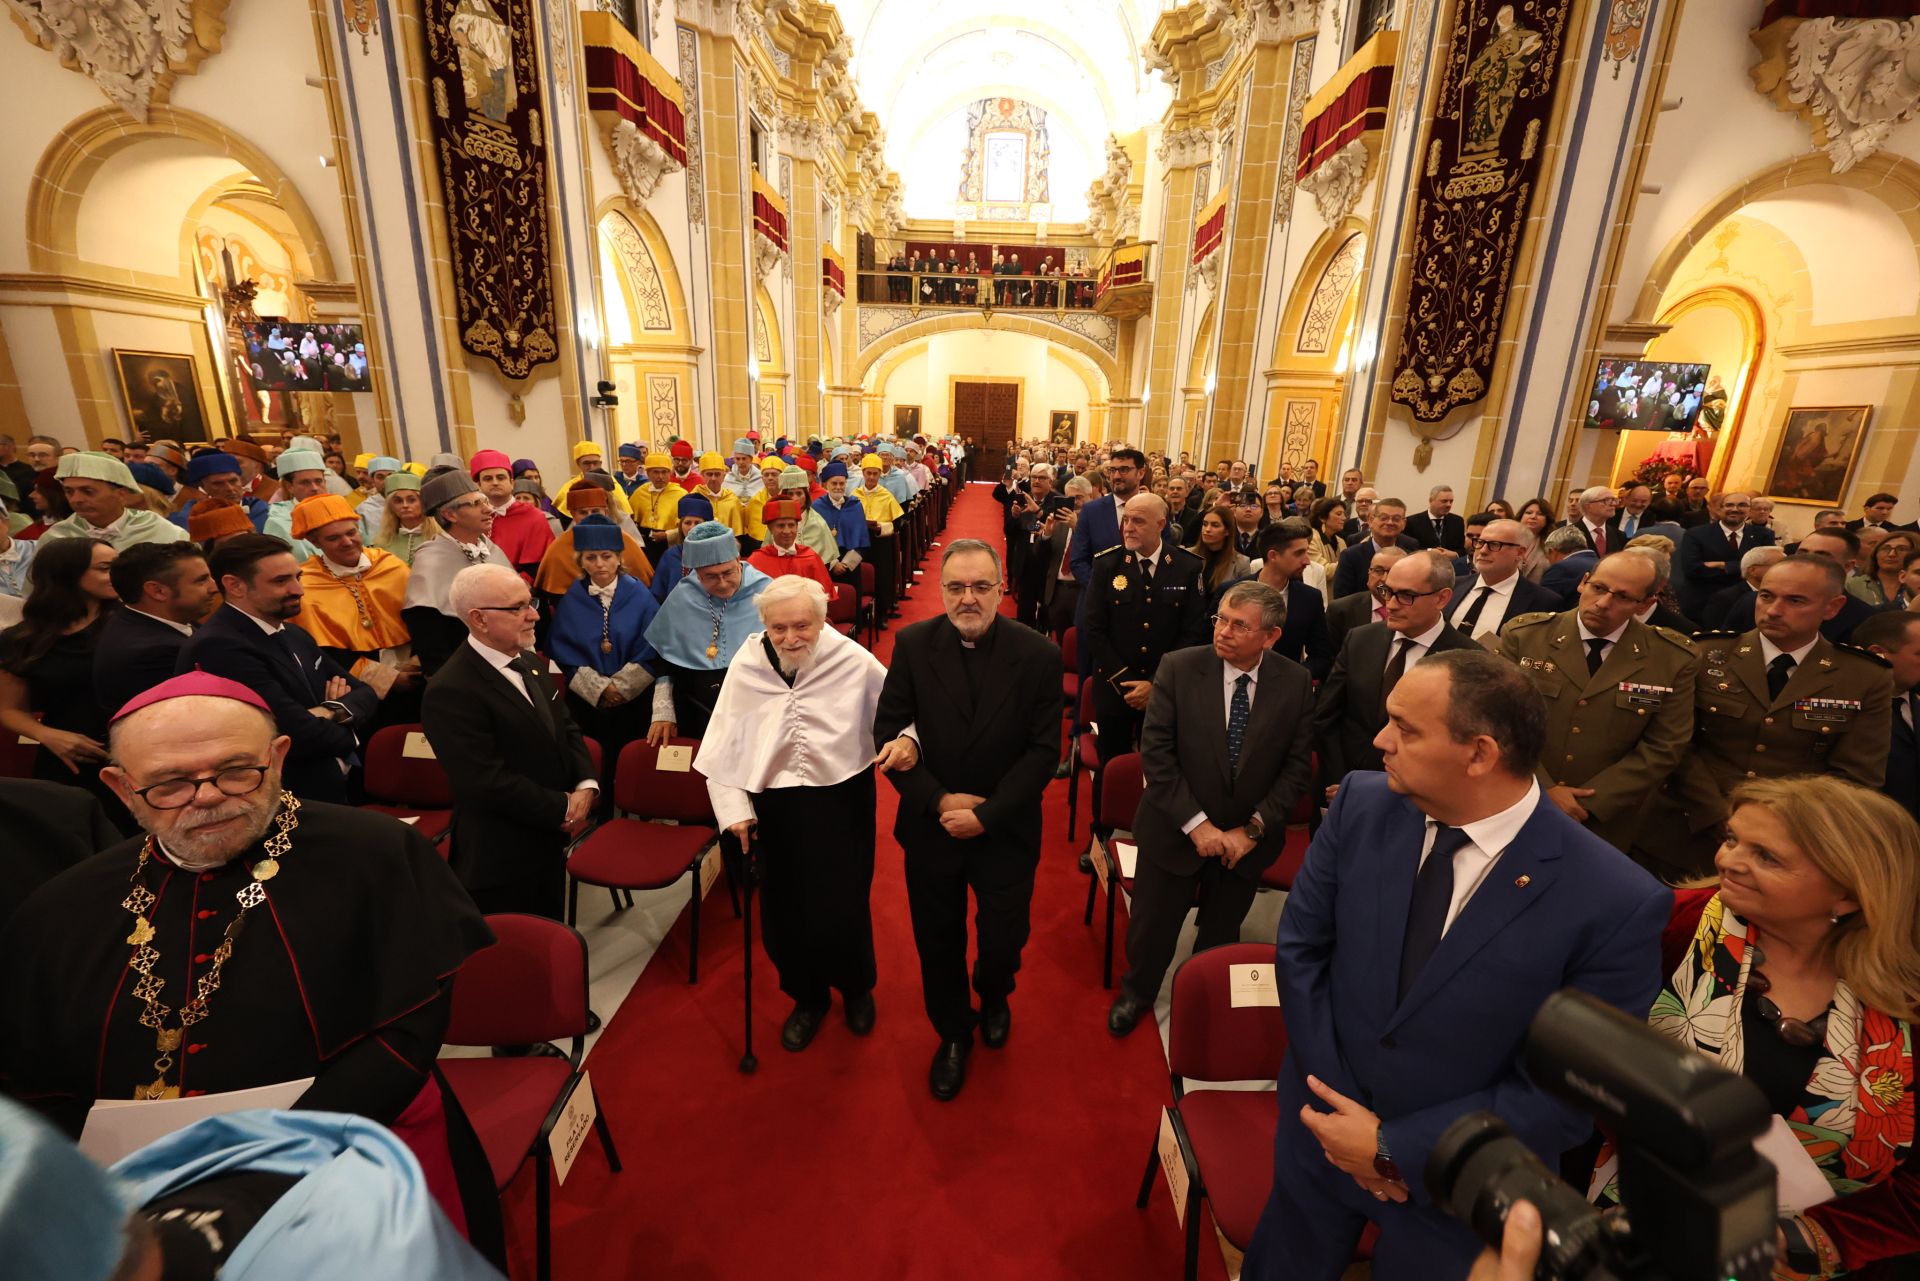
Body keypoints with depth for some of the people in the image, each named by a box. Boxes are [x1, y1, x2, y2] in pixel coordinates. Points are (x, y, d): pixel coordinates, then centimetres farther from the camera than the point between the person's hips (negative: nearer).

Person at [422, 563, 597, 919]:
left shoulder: (531, 662, 5)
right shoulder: (451, 692, -23)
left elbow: (566, 729, 9)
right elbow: (489, 782, -26)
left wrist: (586, 785, -8)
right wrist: (563, 808, -17)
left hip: (549, 842, 8)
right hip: (500, 861, -8)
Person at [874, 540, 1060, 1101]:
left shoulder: (1037, 653, -13)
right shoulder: (913, 644, -9)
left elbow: (1044, 749, -11)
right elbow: (888, 730, -7)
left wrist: (987, 814, -17)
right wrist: (939, 800, -16)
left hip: (1006, 829, -1)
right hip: (931, 825, 1)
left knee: (1003, 941, 14)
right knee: (938, 942, 17)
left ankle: (993, 998, 52)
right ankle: (953, 1032, 47)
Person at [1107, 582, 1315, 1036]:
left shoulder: (1296, 683, -11)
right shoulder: (1178, 667, -17)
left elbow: (1298, 767, -6)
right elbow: (1155, 753, -16)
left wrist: (1253, 829, -13)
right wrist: (1195, 823, -18)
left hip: (1247, 838, 2)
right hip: (1176, 829, -1)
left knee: (1221, 934, 23)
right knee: (1151, 927, 16)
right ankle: (1136, 993, 47)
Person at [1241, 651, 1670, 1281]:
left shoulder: (1615, 904, -24)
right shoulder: (1362, 805, -16)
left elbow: (1566, 1092, -17)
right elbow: (1300, 947, -8)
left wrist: (1394, 1150, -15)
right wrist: (1334, 1099, -11)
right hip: (1324, 1121, 3)